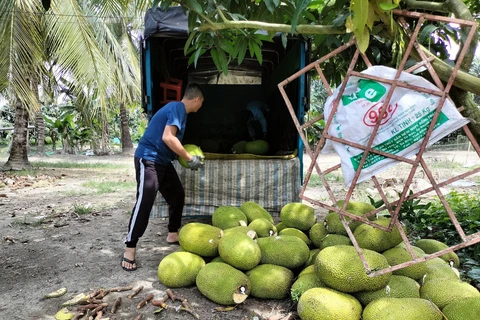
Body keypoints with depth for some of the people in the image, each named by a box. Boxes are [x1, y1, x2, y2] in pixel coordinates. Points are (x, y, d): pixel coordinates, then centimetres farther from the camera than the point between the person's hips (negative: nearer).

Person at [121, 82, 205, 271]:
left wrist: (188, 156, 14)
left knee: (177, 195, 15)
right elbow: (167, 137, -25)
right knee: (144, 203, -14)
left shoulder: (178, 109, 16)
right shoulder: (177, 108, -14)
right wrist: (190, 159, -18)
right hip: (148, 159, -11)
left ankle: (173, 234, 28)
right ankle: (129, 249, -8)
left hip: (162, 161, 11)